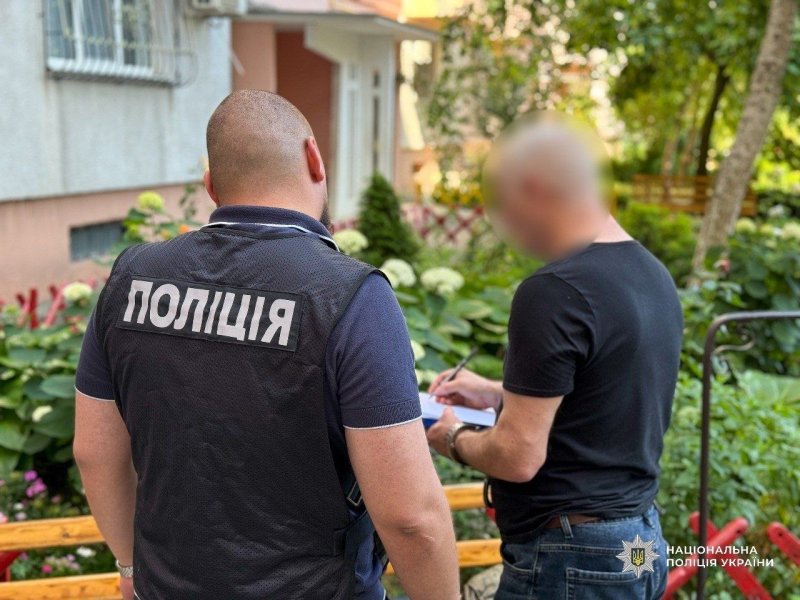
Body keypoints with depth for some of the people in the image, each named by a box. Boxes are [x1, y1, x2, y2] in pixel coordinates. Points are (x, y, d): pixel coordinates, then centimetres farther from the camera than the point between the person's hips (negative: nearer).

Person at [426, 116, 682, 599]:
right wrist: (499, 396, 18)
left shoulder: (556, 291, -22)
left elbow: (518, 457, -21)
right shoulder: (654, 275, 5)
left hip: (570, 558, -8)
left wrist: (454, 438, -2)